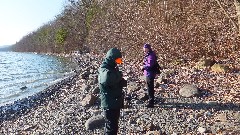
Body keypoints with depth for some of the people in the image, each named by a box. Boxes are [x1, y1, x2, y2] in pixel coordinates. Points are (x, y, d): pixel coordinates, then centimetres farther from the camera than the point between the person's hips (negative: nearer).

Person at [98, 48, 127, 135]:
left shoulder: (112, 69, 8)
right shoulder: (104, 71, -22)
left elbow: (117, 81, 17)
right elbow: (107, 78, -46)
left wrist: (122, 82, -6)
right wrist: (119, 74, -27)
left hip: (115, 103, 9)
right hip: (109, 104, -9)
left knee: (113, 125, 22)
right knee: (112, 128, 1)